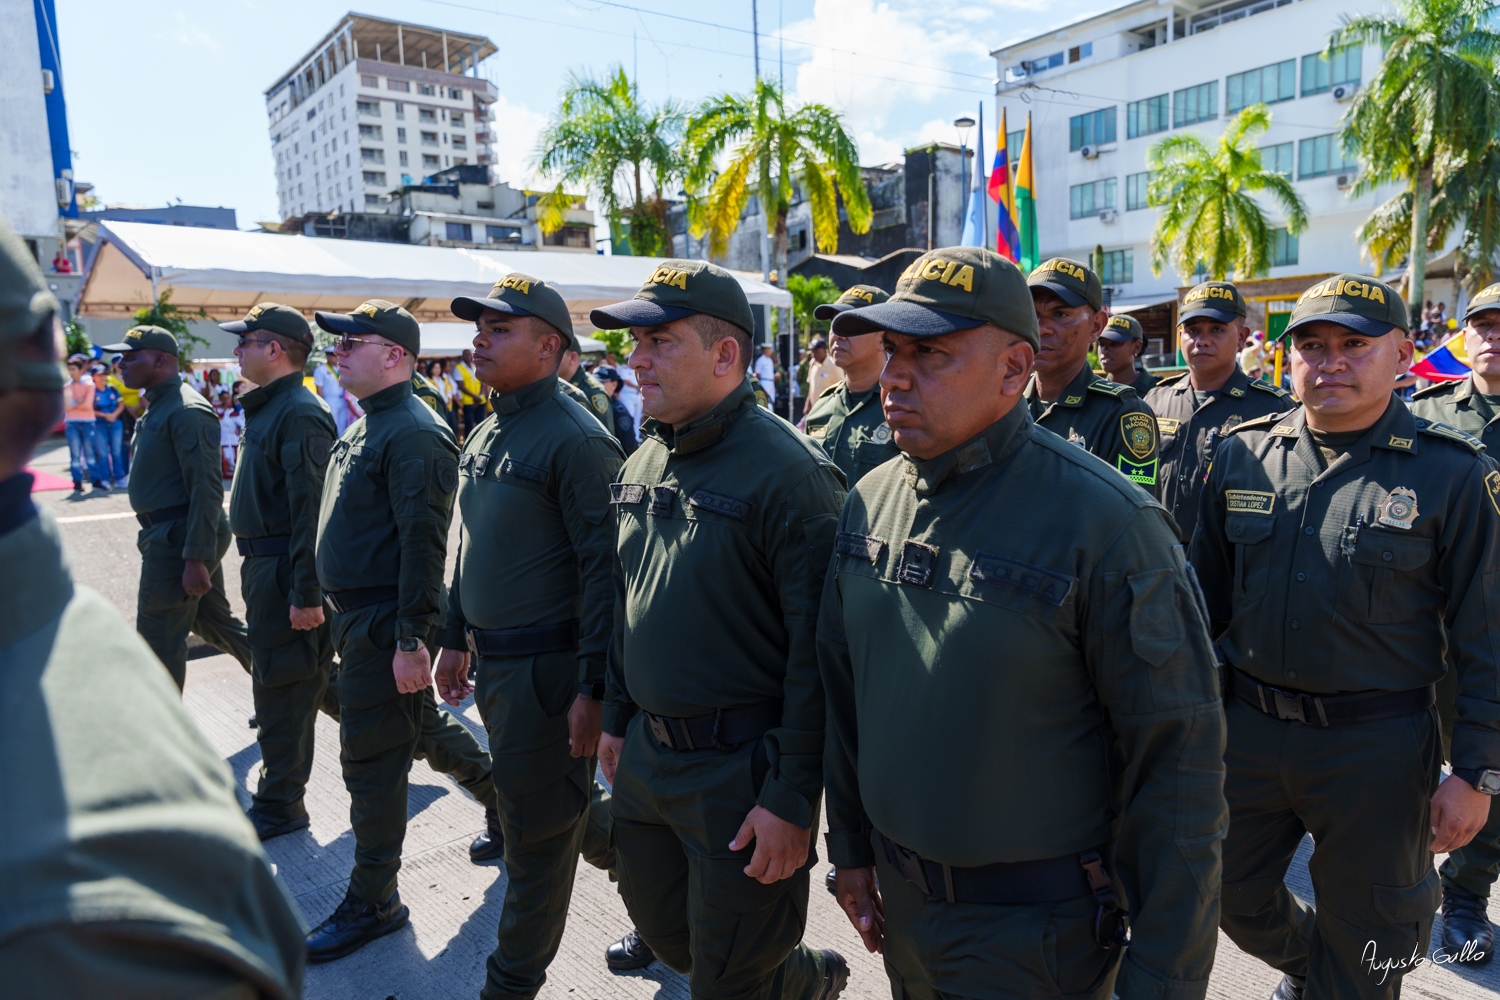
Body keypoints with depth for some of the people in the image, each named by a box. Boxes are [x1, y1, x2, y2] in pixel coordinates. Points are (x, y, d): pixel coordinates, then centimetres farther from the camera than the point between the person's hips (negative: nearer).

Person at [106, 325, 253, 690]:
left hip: (178, 539, -10)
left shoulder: (187, 411, -17)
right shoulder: (157, 406, 15)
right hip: (166, 535, 10)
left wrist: (196, 559, -25)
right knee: (214, 622, 17)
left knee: (158, 640, 0)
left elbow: (207, 490, -22)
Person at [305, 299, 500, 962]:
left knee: (371, 760, 1)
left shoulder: (413, 433, -19)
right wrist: (333, 604, 23)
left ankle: (372, 903, 17)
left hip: (385, 626, -10)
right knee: (420, 727, 22)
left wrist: (410, 639, -26)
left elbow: (423, 543, -25)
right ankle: (507, 807, 40)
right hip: (357, 616, 10)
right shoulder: (366, 427, 13)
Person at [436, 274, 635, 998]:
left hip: (545, 666, -9)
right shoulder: (485, 436, 11)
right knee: (567, 806, 22)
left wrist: (594, 687, -21)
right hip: (493, 663, 9)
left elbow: (605, 570, -20)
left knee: (537, 832, 7)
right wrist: (457, 638, 20)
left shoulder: (575, 437, -17)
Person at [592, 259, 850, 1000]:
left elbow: (817, 653, -21)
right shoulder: (641, 466, 6)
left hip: (742, 769, -8)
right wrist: (617, 716, 17)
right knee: (658, 916, 23)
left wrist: (793, 800, -19)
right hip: (647, 755, 8)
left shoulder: (788, 473, -19)